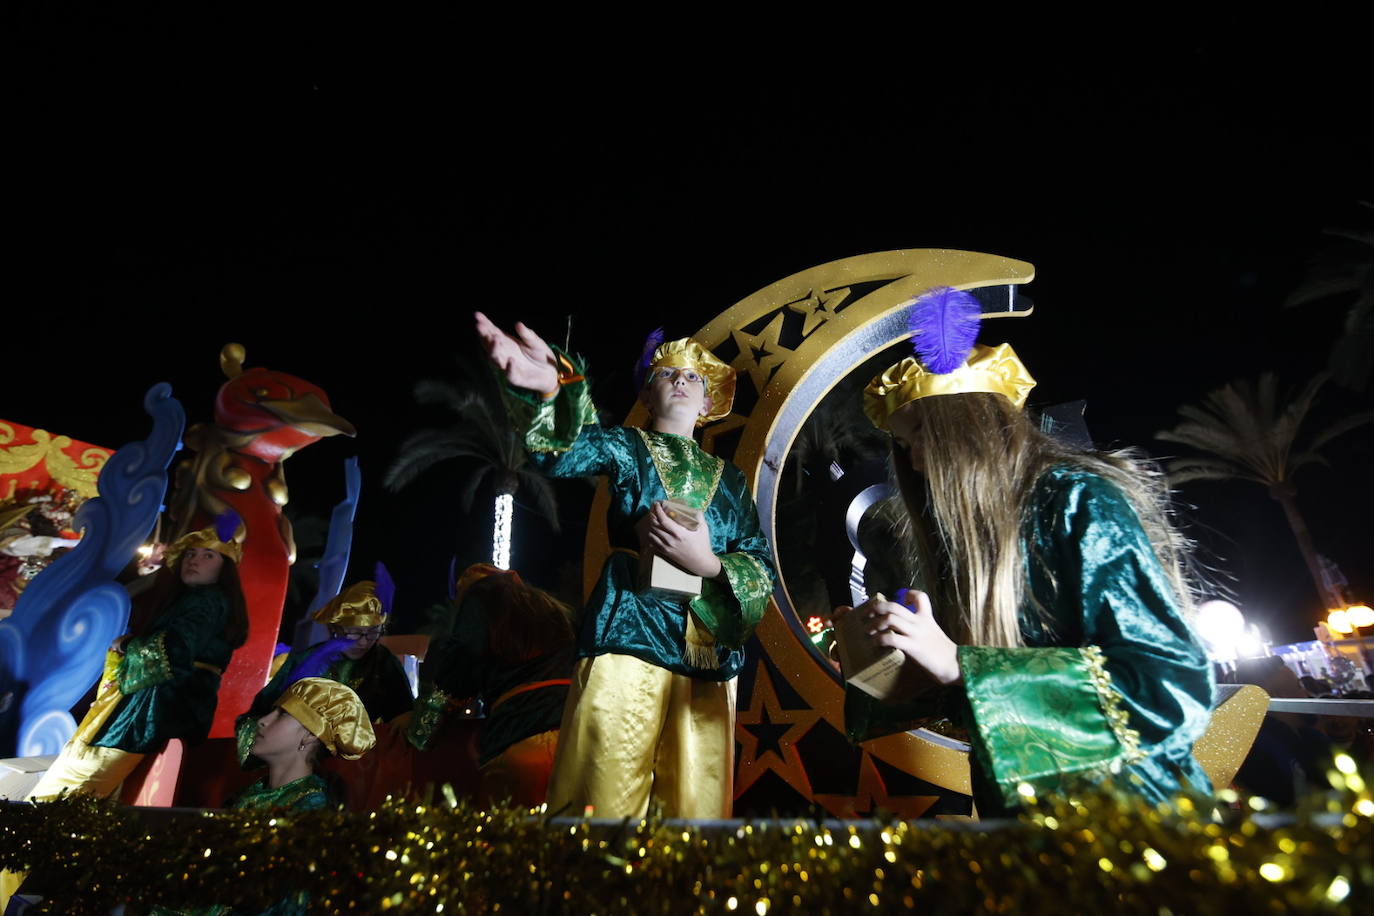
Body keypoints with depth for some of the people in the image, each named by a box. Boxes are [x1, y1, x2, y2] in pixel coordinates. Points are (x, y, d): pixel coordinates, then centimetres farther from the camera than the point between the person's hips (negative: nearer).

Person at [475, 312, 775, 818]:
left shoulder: (729, 478, 19)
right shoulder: (626, 447, 10)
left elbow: (762, 565, 10)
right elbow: (563, 451, -14)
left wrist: (707, 563, -11)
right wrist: (548, 388, -35)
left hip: (710, 659, 3)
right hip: (629, 638, -3)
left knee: (697, 808, 6)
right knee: (603, 806, -5)